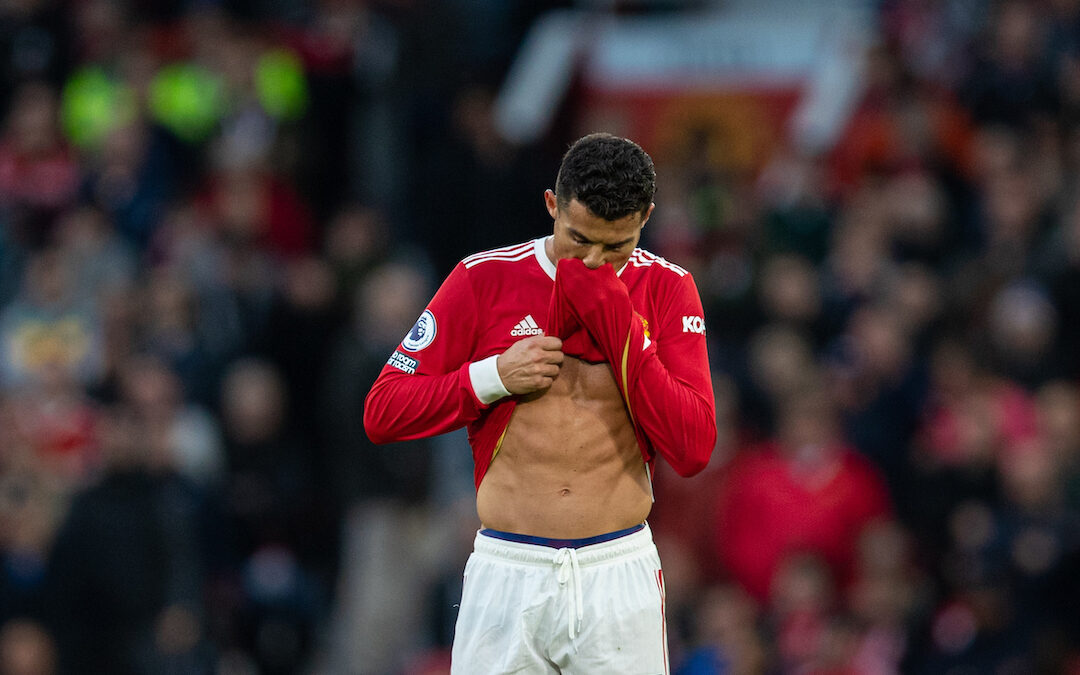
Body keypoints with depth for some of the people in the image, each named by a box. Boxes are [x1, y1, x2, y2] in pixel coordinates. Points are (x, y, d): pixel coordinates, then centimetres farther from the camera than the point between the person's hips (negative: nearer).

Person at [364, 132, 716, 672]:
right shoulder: (484, 279, 1)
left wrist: (615, 316, -11)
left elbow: (692, 450, -8)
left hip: (620, 576, 0)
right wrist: (494, 376, -11)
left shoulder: (665, 289, 3)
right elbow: (381, 413, 3)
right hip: (507, 573, 0)